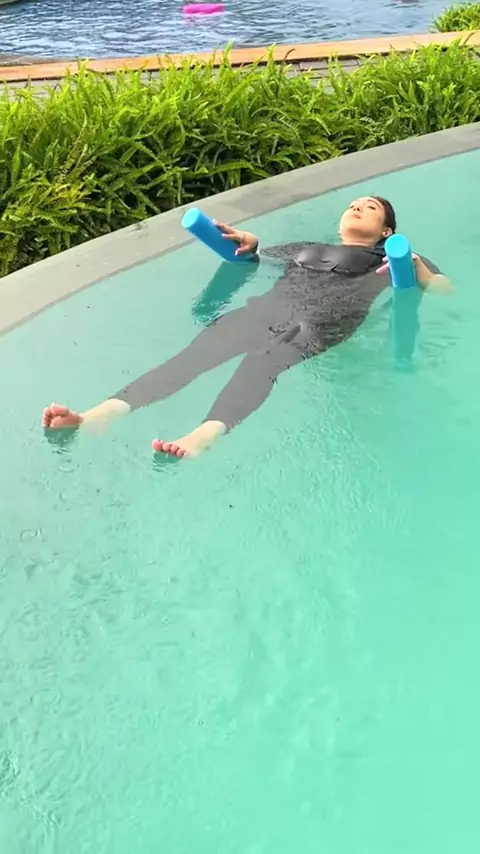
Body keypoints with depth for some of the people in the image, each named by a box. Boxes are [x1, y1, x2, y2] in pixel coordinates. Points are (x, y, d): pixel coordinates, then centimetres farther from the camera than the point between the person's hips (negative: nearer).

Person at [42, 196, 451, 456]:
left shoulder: (391, 259, 29)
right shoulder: (308, 249, 40)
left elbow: (444, 290, 17)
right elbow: (253, 263, 41)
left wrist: (417, 269, -4)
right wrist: (249, 247, 18)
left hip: (324, 320, -4)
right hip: (271, 307, 4)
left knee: (262, 361, -38)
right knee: (196, 353, -26)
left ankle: (201, 438, -66)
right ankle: (96, 415, -45)